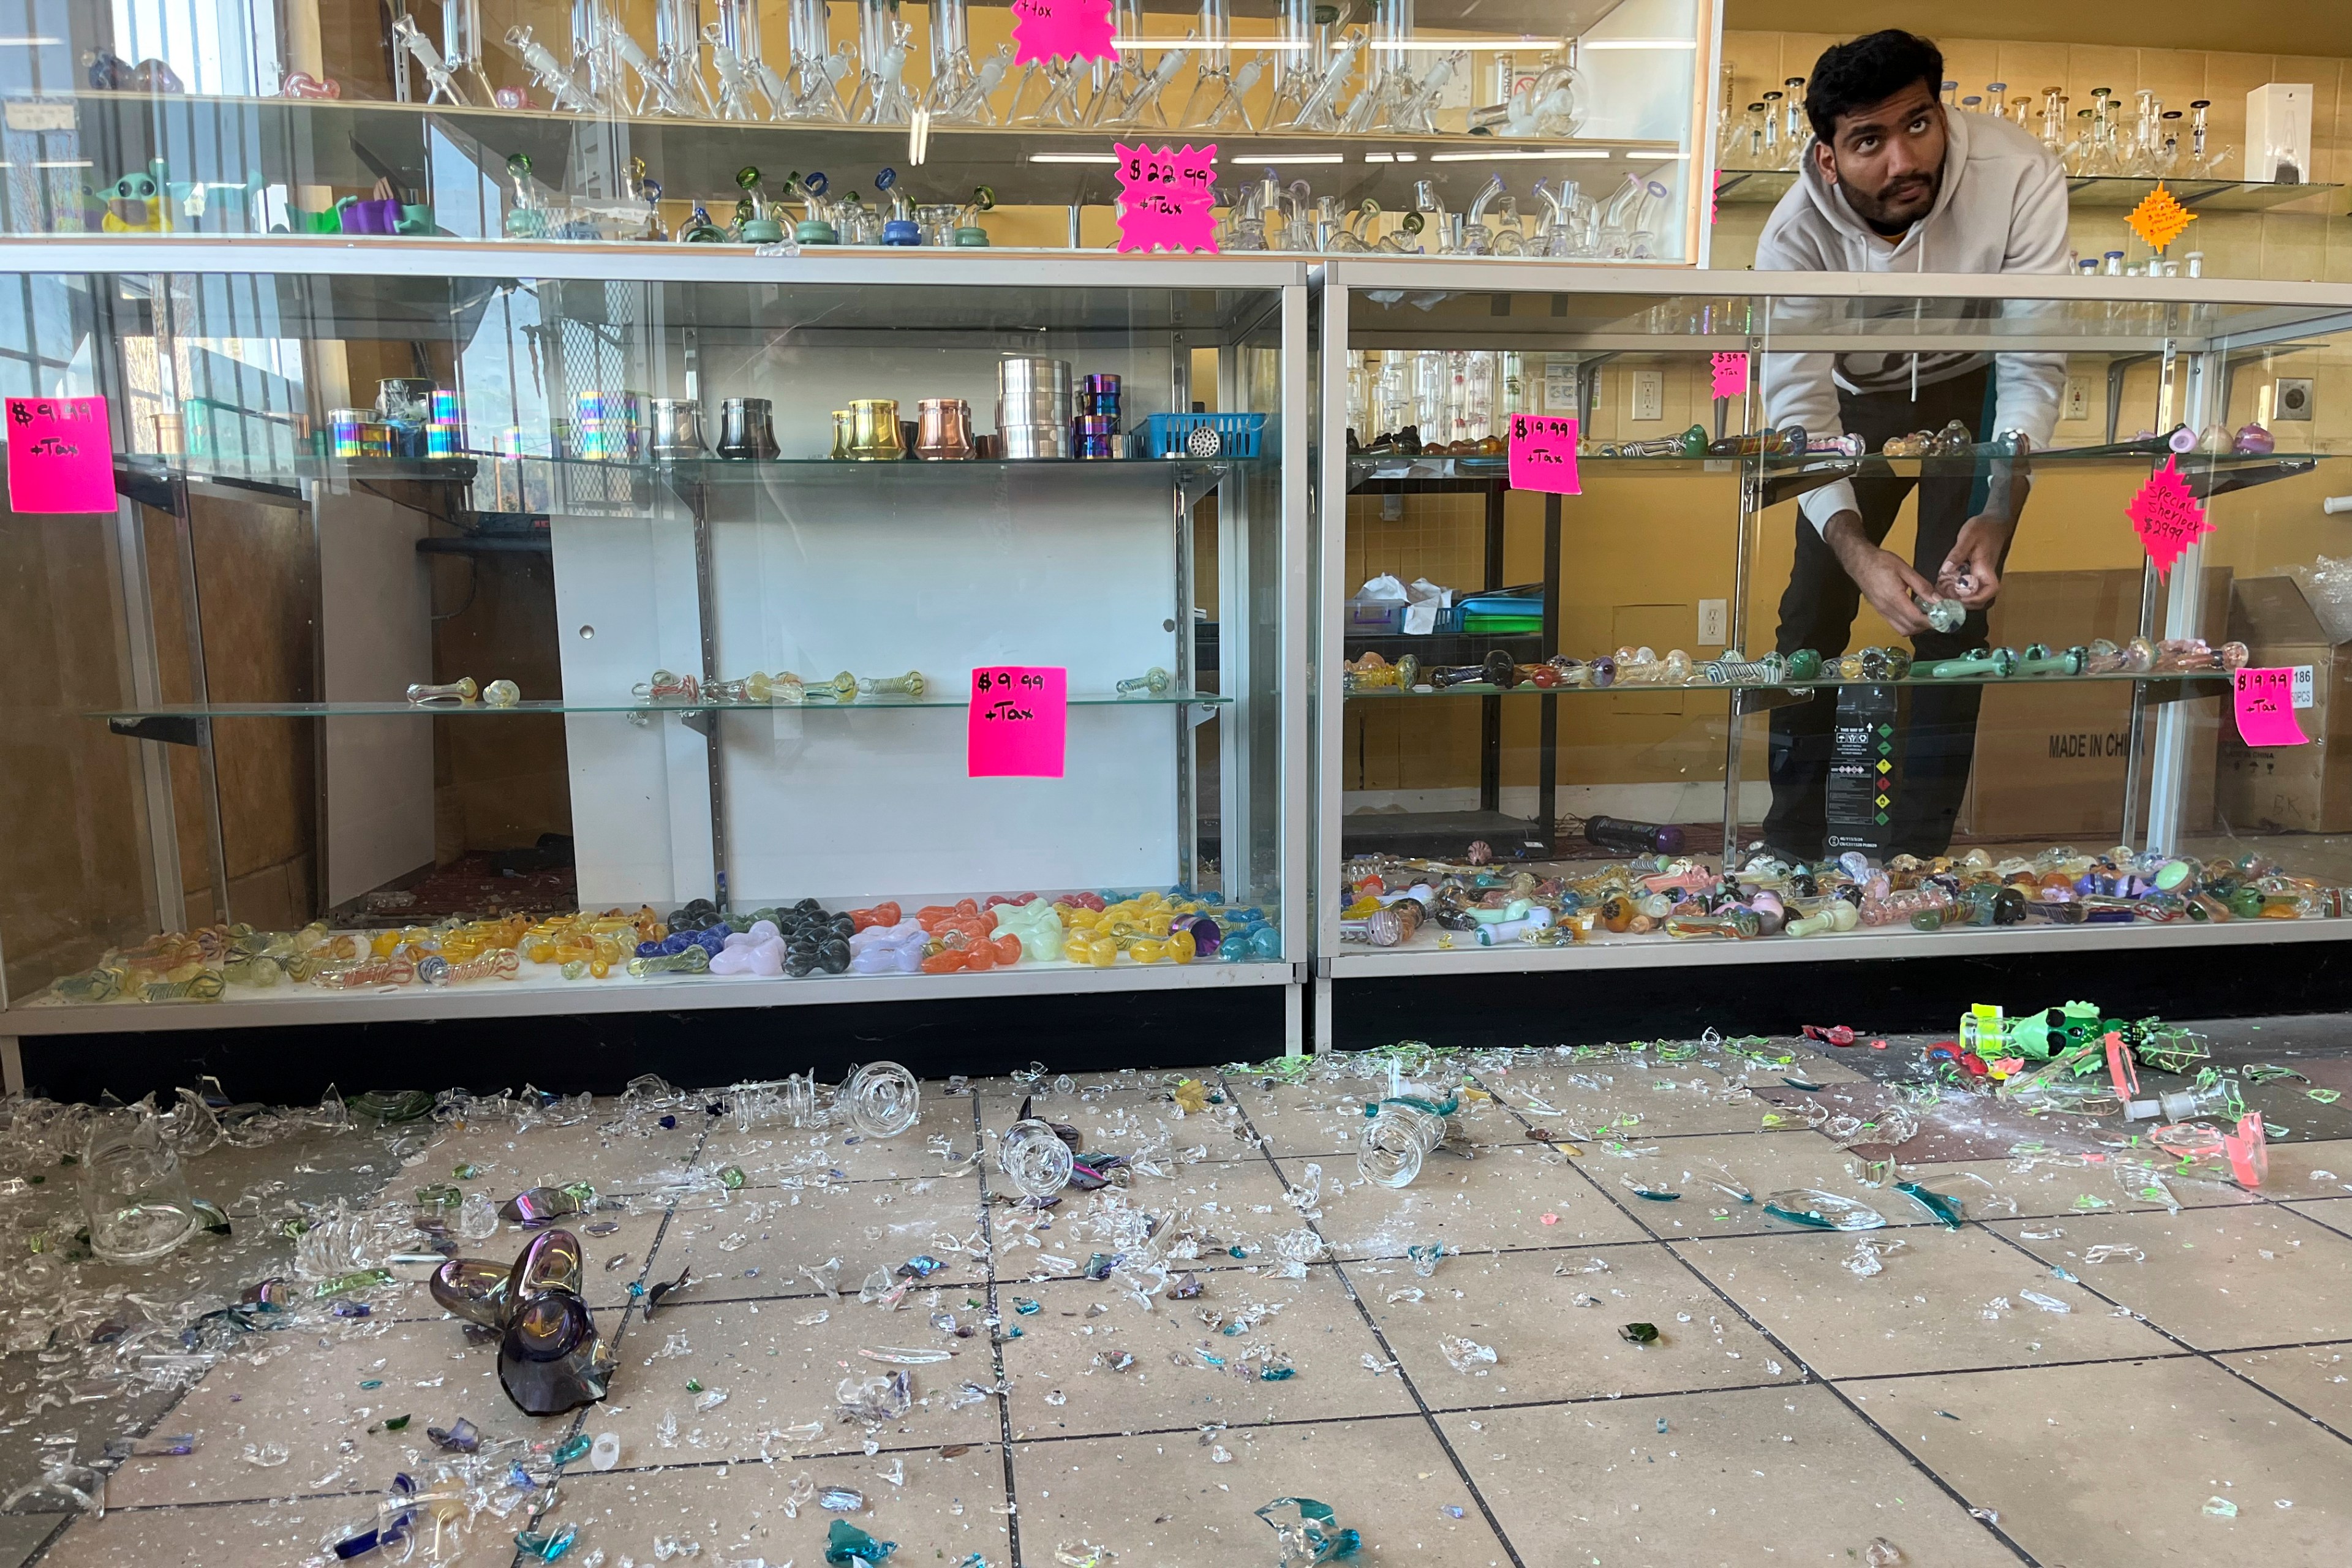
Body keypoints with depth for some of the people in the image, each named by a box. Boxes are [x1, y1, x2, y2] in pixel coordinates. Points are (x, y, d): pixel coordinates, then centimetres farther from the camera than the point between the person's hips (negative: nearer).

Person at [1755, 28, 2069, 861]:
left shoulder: (2019, 175, -31)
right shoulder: (1796, 233, -29)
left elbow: (2034, 361, -28)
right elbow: (1798, 404, -30)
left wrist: (2001, 511, -42)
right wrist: (1856, 550, -45)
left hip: (1974, 389, -1)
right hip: (1858, 397, 1)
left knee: (1954, 610, -8)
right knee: (1813, 611, 0)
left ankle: (1920, 847, 5)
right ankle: (1790, 840, 16)